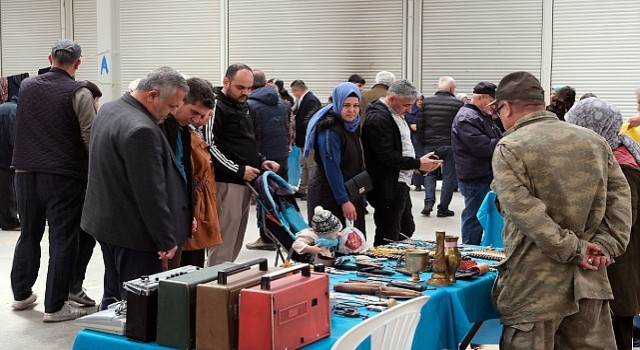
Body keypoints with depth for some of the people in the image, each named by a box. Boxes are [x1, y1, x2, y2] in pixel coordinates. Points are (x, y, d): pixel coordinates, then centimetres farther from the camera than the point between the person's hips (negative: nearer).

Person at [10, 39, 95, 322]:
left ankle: (21, 294, 30)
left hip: (26, 173, 6)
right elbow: (90, 138, -13)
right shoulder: (78, 93, -11)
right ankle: (55, 306, 4)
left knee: (29, 235, 19)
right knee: (62, 240, 1)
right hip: (64, 177, -6)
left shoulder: (26, 87, 8)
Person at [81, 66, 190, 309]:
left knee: (114, 296, 19)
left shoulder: (109, 109, 8)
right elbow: (151, 194, -23)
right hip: (133, 232, -10)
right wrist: (167, 240, -15)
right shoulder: (141, 130, -25)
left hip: (105, 221, 10)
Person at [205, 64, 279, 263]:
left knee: (235, 244, 14)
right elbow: (210, 147, -19)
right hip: (226, 183, -10)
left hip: (244, 182, 10)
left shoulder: (243, 106, 19)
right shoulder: (216, 107, -11)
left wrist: (260, 161, 11)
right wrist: (238, 170, -18)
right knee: (222, 245, -8)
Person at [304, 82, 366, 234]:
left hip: (349, 191, 9)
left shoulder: (352, 126, 9)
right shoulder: (329, 130, -18)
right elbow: (332, 169, -20)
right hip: (328, 194, -9)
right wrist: (344, 201, -20)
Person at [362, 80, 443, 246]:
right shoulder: (378, 118, -18)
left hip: (400, 184, 11)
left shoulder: (396, 115, 15)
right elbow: (387, 156, -23)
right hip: (388, 188, -11)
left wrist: (421, 163, 7)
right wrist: (417, 164, -18)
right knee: (388, 238, -3)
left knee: (407, 230, 18)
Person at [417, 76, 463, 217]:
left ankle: (428, 202, 1)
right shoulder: (458, 104, -8)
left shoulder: (426, 102, 1)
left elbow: (420, 125, 1)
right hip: (450, 145, -3)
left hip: (430, 145, 3)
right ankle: (443, 208, 8)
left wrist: (424, 141, 12)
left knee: (430, 173, 17)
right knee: (448, 176, 7)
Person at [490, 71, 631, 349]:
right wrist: (607, 244, -1)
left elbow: (524, 210, -18)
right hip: (590, 279, 6)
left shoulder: (509, 149, -7)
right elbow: (619, 194, 7)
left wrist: (572, 249, -14)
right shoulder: (594, 140, 11)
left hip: (535, 285, -5)